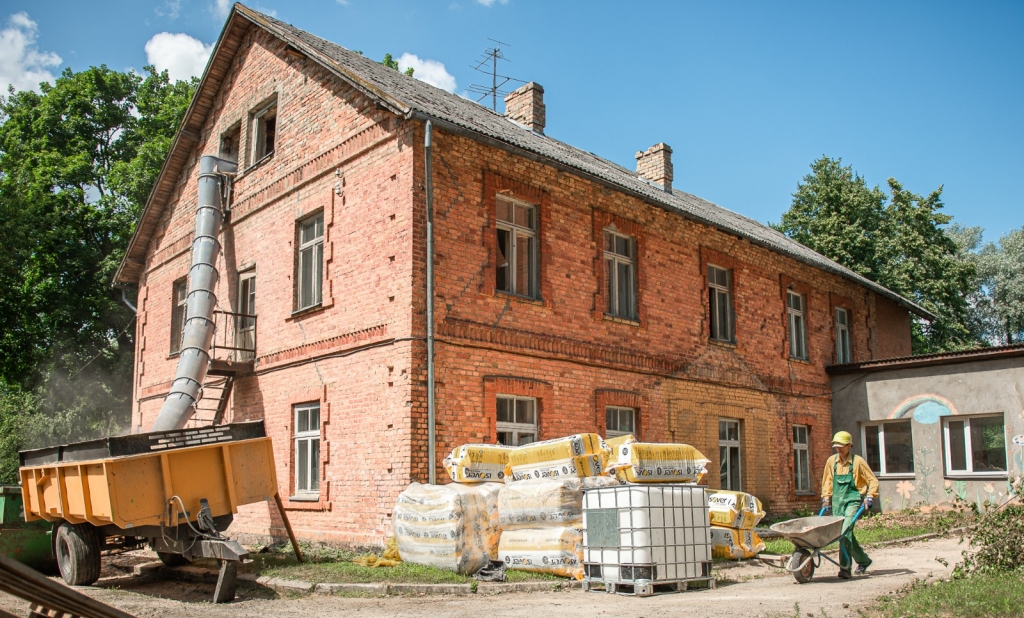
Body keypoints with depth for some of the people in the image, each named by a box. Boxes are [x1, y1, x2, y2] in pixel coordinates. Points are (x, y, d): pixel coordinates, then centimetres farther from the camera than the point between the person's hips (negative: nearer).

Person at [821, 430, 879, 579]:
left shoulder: (857, 461, -6)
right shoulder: (831, 461, 6)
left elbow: (873, 481, 0)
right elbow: (827, 481, 18)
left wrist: (870, 497, -10)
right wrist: (826, 498, 10)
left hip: (853, 501, -5)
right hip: (837, 502, 5)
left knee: (846, 531, -20)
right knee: (843, 534, 10)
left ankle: (845, 568, -19)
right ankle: (863, 560, 33)